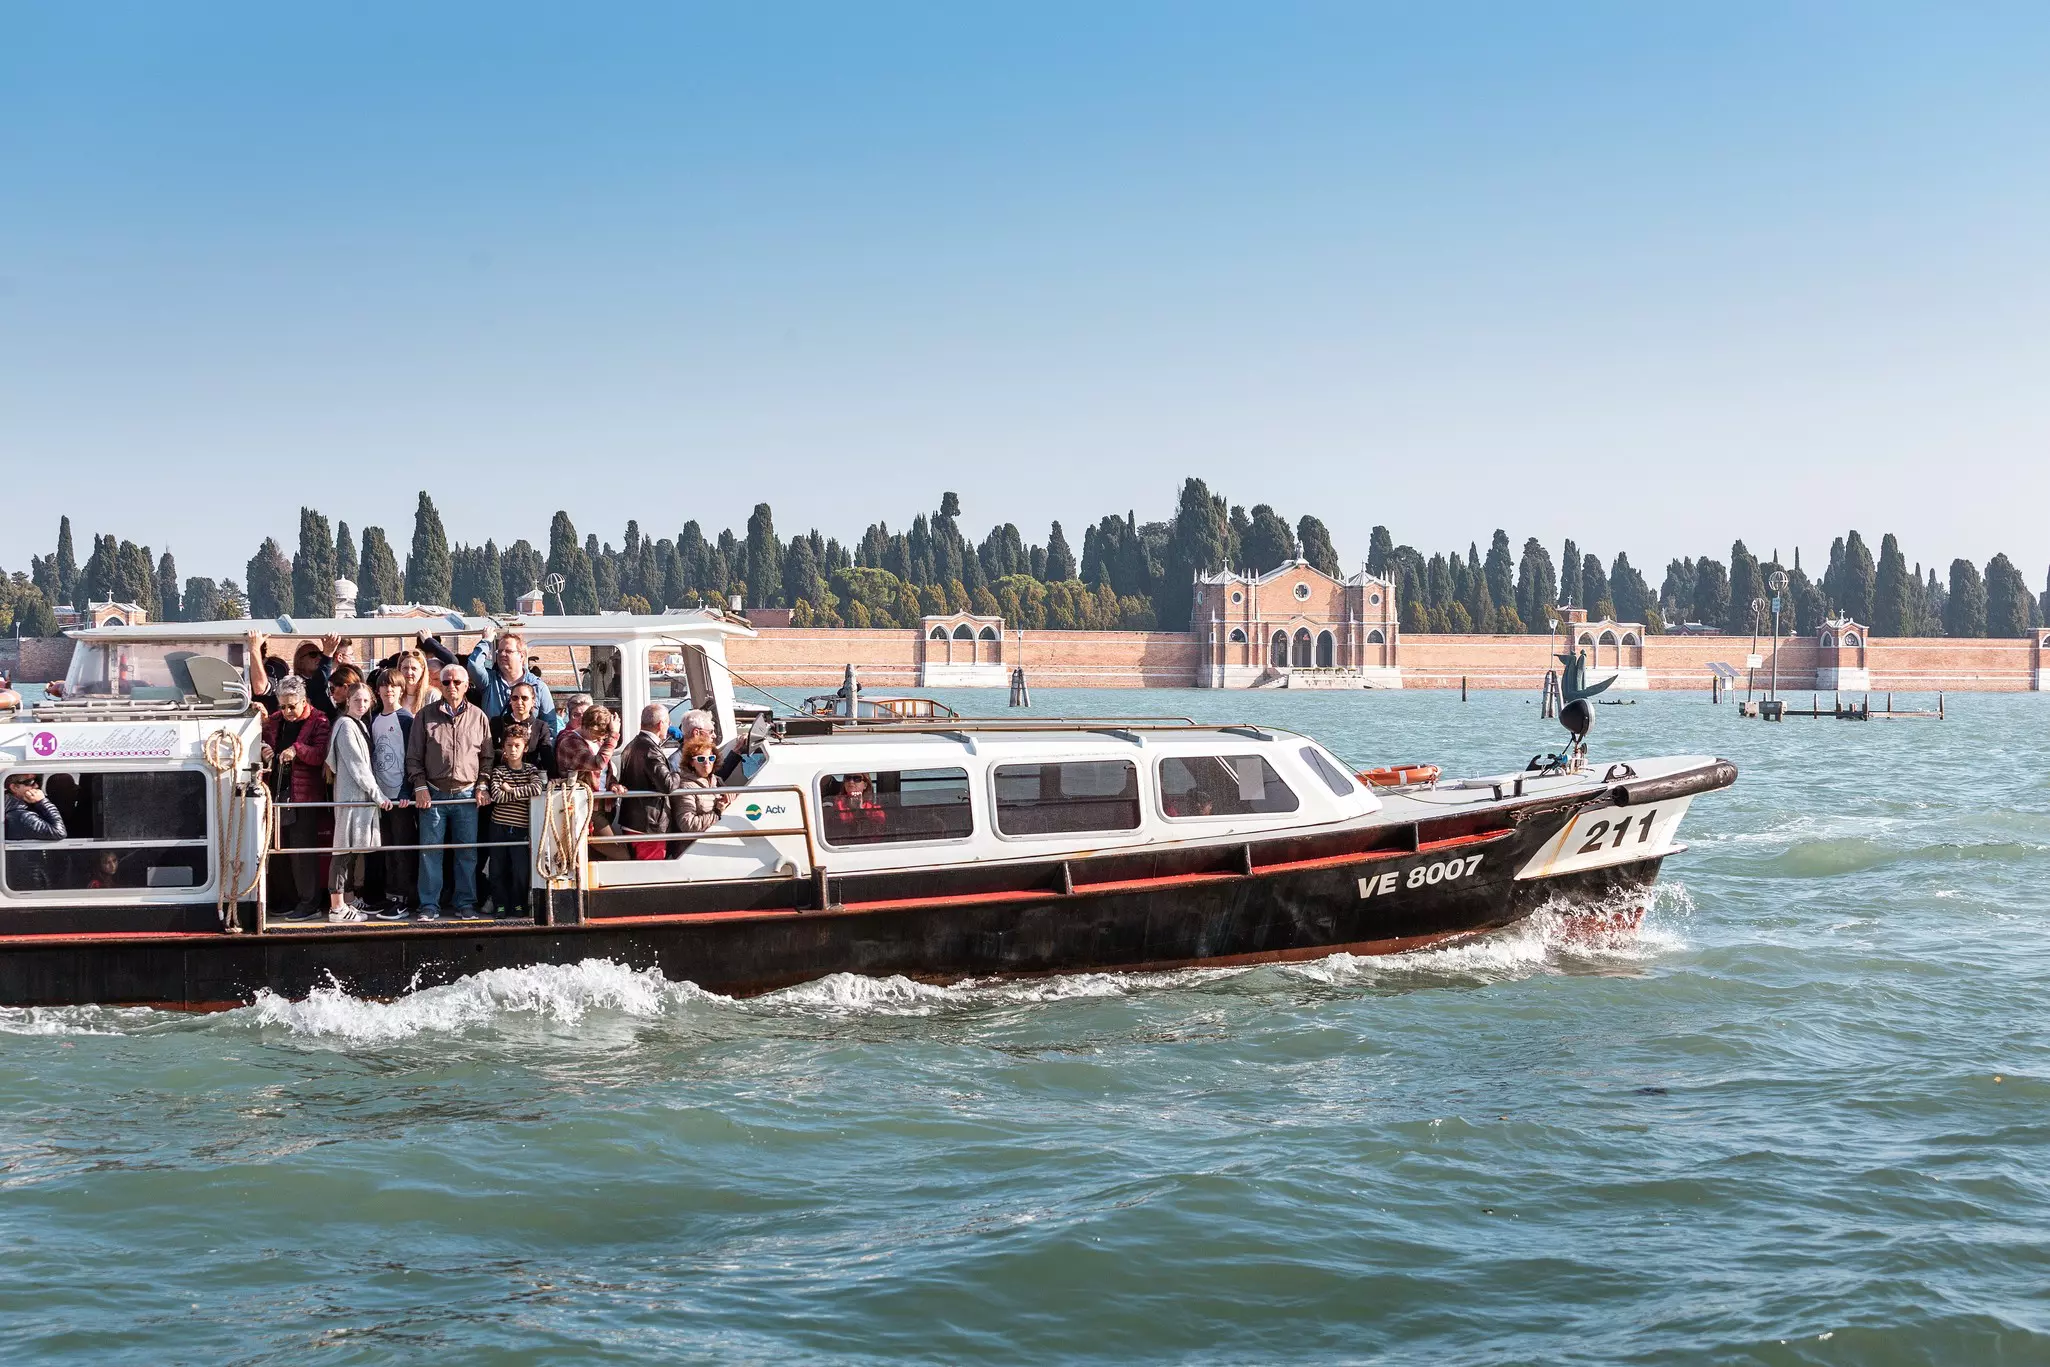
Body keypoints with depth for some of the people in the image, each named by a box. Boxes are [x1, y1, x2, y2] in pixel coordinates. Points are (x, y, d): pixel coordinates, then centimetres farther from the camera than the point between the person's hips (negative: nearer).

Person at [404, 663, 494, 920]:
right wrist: (420, 786, -4)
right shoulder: (426, 716, 4)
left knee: (467, 851, 3)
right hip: (433, 793, -1)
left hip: (467, 794, 1)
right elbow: (414, 757, 5)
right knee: (430, 851, -1)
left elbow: (487, 757, 12)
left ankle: (465, 903, 12)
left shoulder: (478, 717, 7)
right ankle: (429, 906, 4)